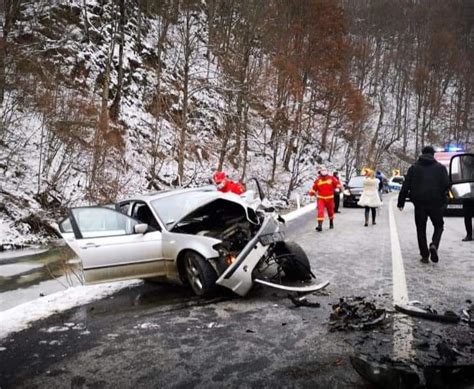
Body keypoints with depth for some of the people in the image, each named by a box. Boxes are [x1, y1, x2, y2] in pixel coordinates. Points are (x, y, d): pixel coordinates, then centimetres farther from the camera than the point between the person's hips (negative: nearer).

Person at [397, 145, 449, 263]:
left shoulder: (414, 167, 5)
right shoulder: (440, 167, 4)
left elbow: (405, 186, 0)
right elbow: (446, 185, -5)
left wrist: (401, 202, 3)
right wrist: (443, 199, 9)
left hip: (419, 203, 0)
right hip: (436, 203, 0)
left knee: (421, 229, 10)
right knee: (438, 226, 16)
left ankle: (424, 255, 7)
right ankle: (434, 245, -11)